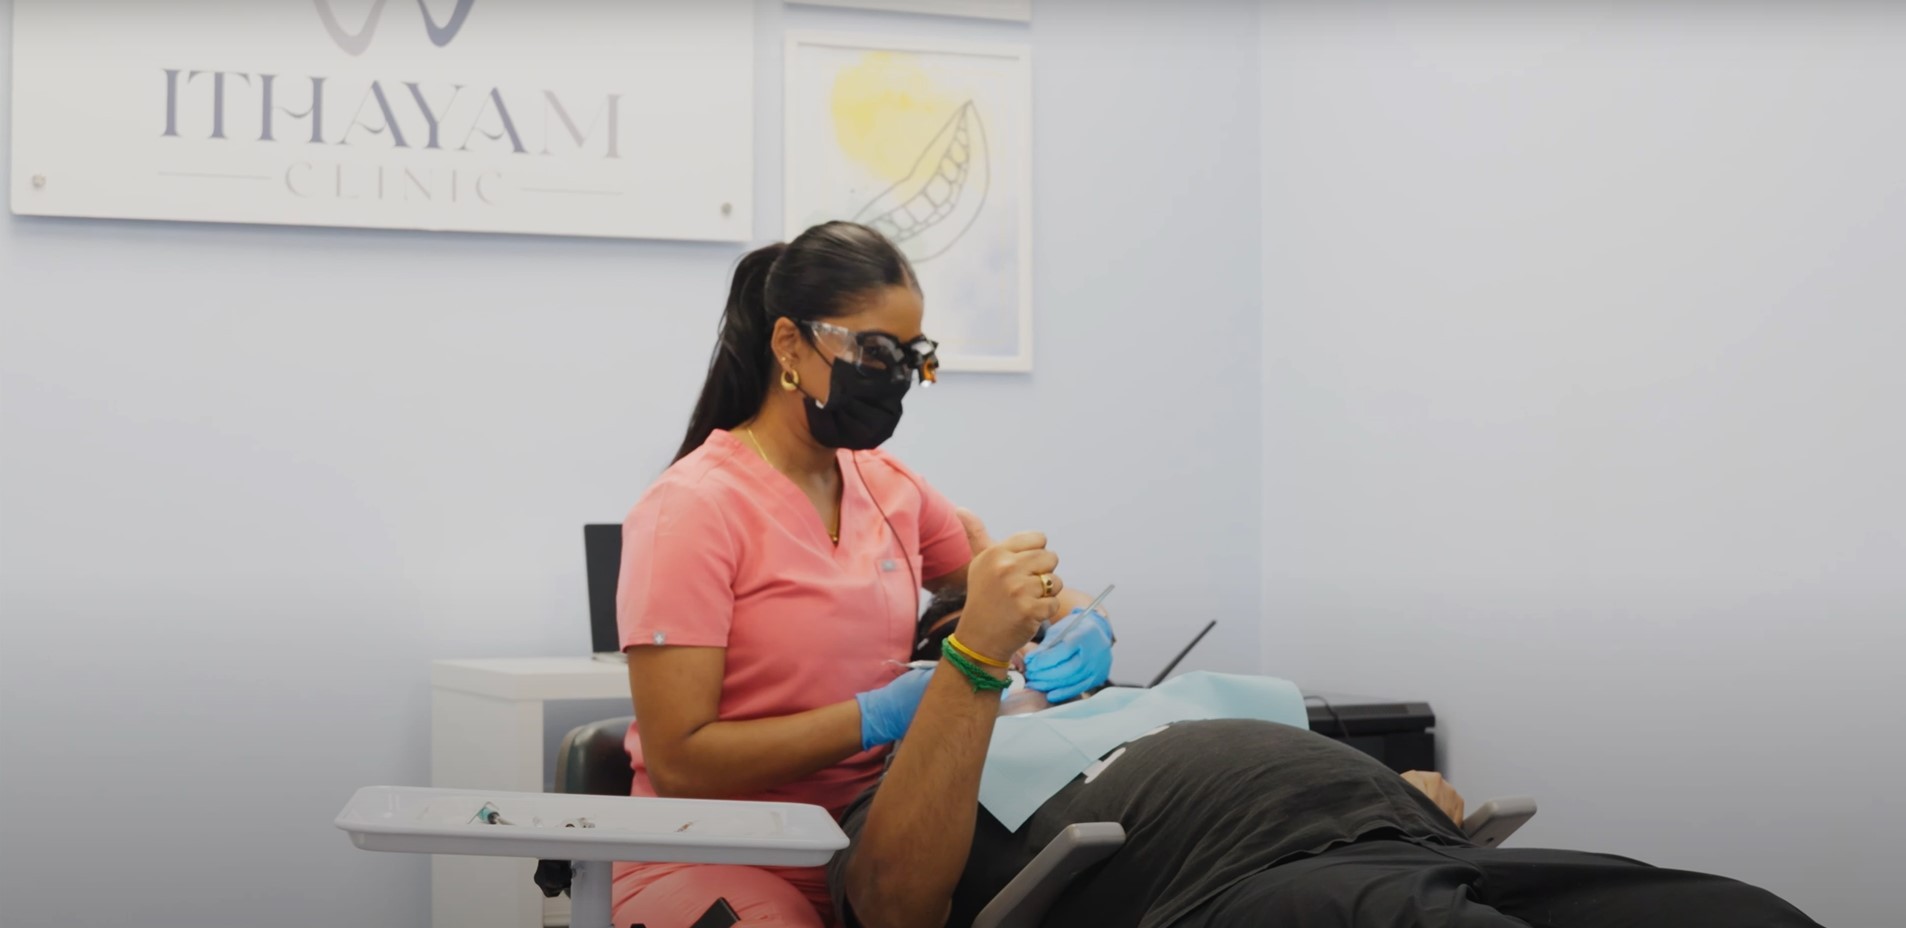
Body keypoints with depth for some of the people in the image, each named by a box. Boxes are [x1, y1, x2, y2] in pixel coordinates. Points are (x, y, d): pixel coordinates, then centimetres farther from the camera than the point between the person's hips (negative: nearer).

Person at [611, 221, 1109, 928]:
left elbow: (1022, 589, 20)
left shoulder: (890, 488, 8)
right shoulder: (693, 509, -11)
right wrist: (878, 716, -22)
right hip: (717, 859, -6)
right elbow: (677, 760, -16)